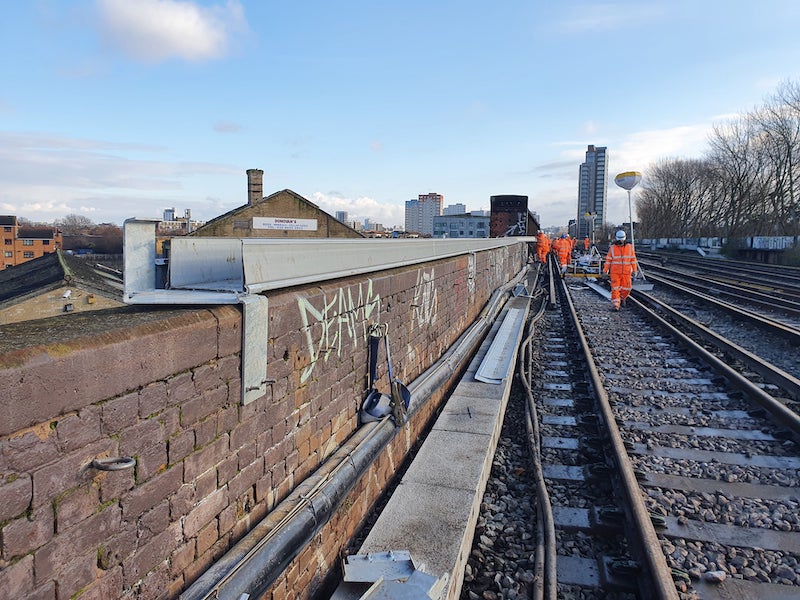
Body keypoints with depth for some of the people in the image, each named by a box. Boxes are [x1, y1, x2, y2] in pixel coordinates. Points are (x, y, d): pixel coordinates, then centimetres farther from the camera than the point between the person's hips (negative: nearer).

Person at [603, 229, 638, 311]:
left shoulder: (630, 247, 1)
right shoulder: (612, 248, -2)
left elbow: (633, 259, 5)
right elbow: (608, 260, 2)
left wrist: (634, 270, 5)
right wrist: (605, 271, 0)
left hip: (626, 273, 2)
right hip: (615, 272, -1)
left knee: (626, 289, 5)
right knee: (615, 289, -8)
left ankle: (622, 298, 34)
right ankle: (615, 304, -7)